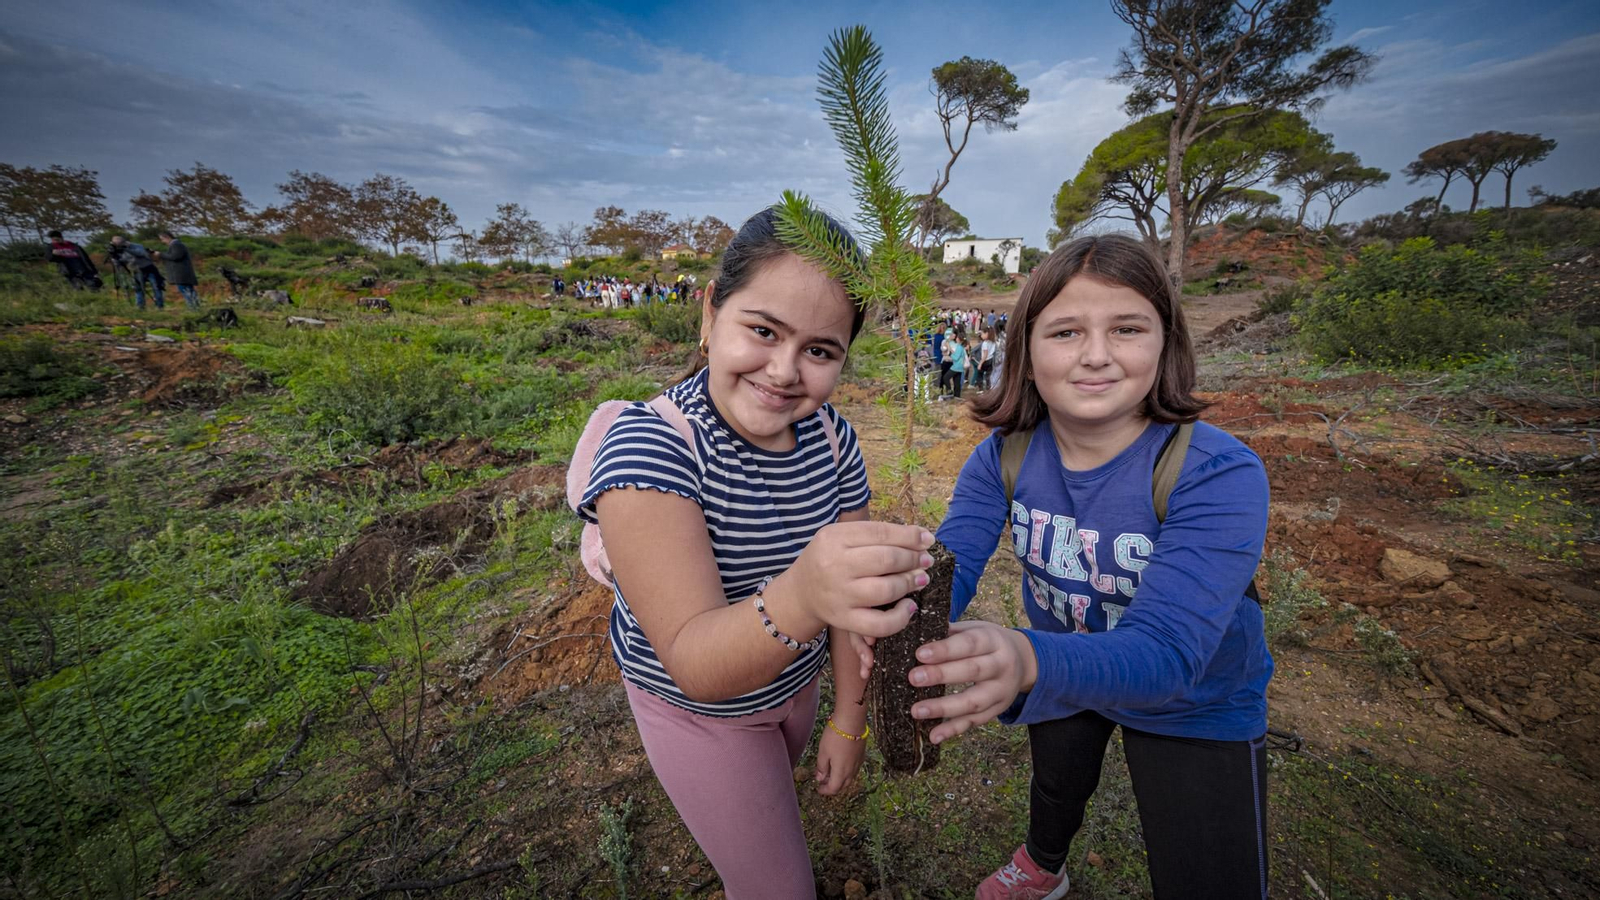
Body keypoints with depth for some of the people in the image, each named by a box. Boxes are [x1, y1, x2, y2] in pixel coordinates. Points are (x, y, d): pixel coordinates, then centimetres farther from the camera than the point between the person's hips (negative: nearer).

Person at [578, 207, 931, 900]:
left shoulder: (831, 437, -17)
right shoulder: (648, 445, -33)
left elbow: (853, 585, -8)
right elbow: (695, 663, -39)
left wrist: (849, 719, -2)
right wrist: (800, 597, -59)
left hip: (796, 681, 6)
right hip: (698, 711, -5)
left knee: (773, 801, 36)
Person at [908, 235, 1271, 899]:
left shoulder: (1220, 475, -34)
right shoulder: (1004, 454, -21)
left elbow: (1166, 650, -42)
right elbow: (948, 565, -28)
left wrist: (1030, 662, -63)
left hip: (1194, 711, -3)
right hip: (1064, 670, 4)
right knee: (1056, 787, 33)